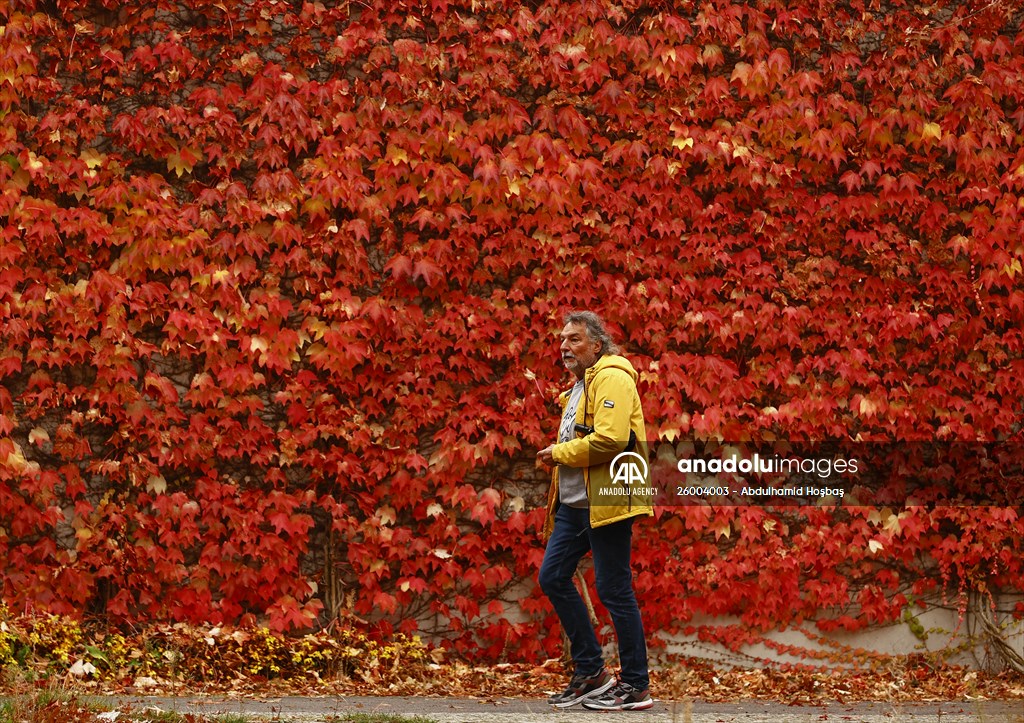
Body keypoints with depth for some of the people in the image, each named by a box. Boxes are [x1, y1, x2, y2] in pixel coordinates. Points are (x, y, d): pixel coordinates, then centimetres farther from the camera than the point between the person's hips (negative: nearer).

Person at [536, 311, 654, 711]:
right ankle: (590, 671, 16)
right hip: (574, 504, 10)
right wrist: (558, 457, 11)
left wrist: (559, 453, -13)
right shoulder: (579, 386, 21)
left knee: (614, 589, -6)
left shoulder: (612, 378, -12)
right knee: (552, 577, 8)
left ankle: (636, 687, 3)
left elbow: (610, 439, -25)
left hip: (606, 504, -10)